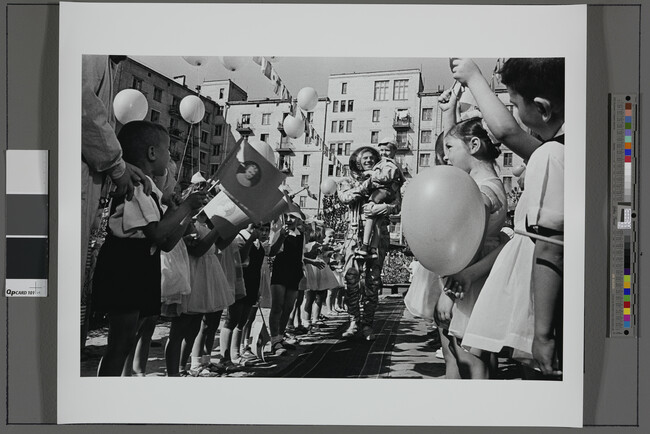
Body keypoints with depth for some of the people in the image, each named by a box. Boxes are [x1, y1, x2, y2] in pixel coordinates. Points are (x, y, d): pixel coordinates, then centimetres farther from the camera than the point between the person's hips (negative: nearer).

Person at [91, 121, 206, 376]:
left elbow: (166, 244, 18)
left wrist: (190, 212, 13)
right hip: (124, 269, -10)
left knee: (124, 343, 12)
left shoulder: (149, 190, 19)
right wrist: (185, 206, -10)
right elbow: (156, 233, -22)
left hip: (137, 272, 10)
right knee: (120, 344, -10)